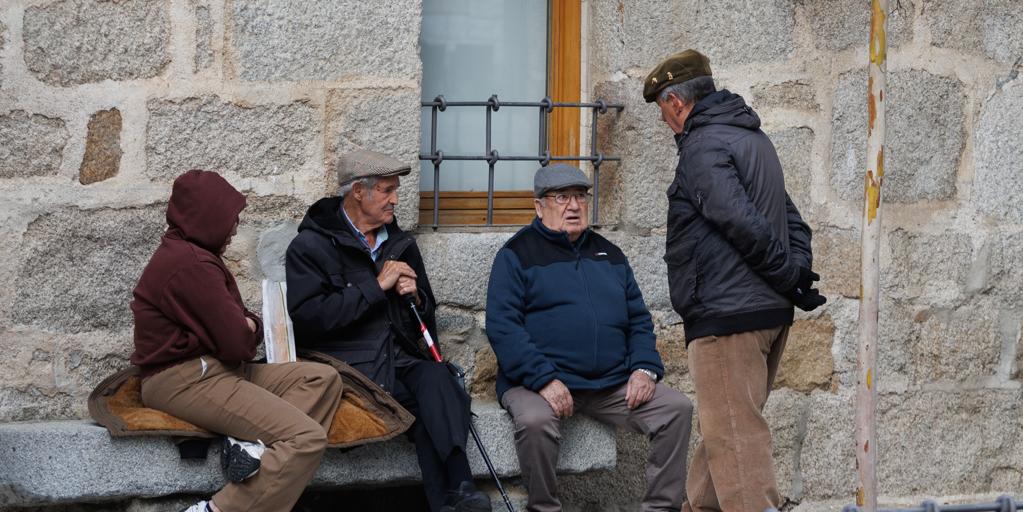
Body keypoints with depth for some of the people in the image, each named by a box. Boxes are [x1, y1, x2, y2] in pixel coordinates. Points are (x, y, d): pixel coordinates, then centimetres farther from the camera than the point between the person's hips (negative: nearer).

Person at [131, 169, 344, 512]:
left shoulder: (187, 253, 17)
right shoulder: (191, 263, -17)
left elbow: (230, 325, 18)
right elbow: (237, 343, -17)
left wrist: (249, 326, -6)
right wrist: (249, 329, 6)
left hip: (212, 369, 11)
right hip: (184, 380, -11)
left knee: (323, 379, 1)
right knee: (308, 436, -20)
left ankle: (256, 442, -20)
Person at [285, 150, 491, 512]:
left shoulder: (400, 243, 20)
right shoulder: (311, 246, 1)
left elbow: (426, 312, 29)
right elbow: (308, 317, -14)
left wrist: (416, 298, 3)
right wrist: (377, 286, -14)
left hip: (402, 357, 4)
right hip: (351, 363, -4)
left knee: (437, 379, -31)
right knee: (433, 406, -29)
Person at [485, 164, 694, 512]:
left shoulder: (608, 254, 20)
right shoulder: (517, 254, 3)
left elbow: (638, 318, 20)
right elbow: (502, 326, -8)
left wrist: (645, 367, -1)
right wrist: (544, 380, -20)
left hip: (614, 383, 5)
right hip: (539, 380, -5)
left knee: (677, 408, -13)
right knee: (535, 421, -36)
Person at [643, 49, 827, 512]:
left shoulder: (702, 146, -12)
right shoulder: (753, 138, 19)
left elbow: (743, 224, -22)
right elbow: (792, 220, 18)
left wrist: (791, 277, -11)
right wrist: (798, 271, 5)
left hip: (727, 317, -10)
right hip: (769, 313, 10)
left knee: (735, 438, -9)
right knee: (727, 430, 18)